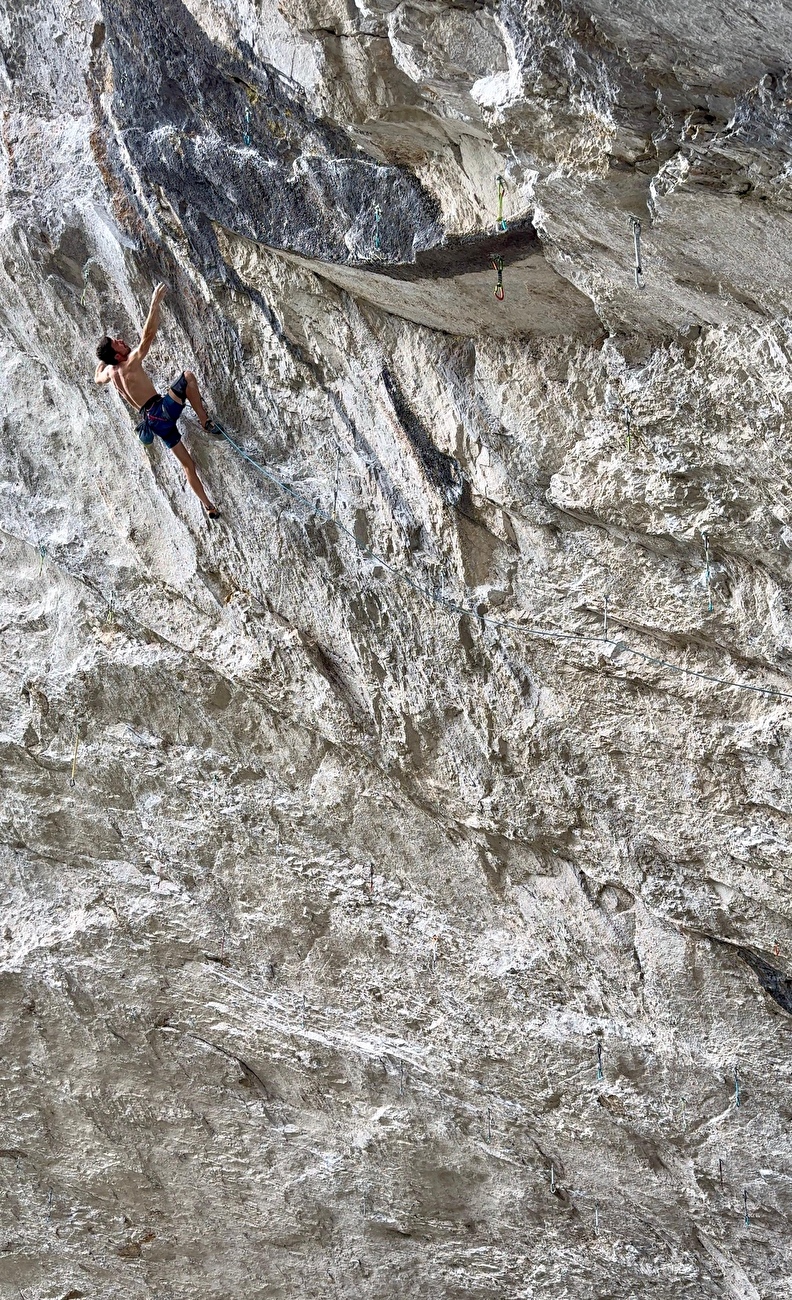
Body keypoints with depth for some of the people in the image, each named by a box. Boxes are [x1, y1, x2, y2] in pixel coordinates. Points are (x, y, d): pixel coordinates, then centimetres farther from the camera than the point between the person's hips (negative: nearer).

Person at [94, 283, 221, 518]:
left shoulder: (110, 371, 11)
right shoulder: (130, 365, -11)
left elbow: (97, 378, 38)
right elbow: (148, 334, -21)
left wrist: (103, 358, 47)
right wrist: (155, 302, -19)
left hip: (153, 422, 7)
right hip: (163, 411, -7)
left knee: (187, 464, 12)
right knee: (187, 376, 3)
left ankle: (208, 506, 12)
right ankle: (206, 422, -3)